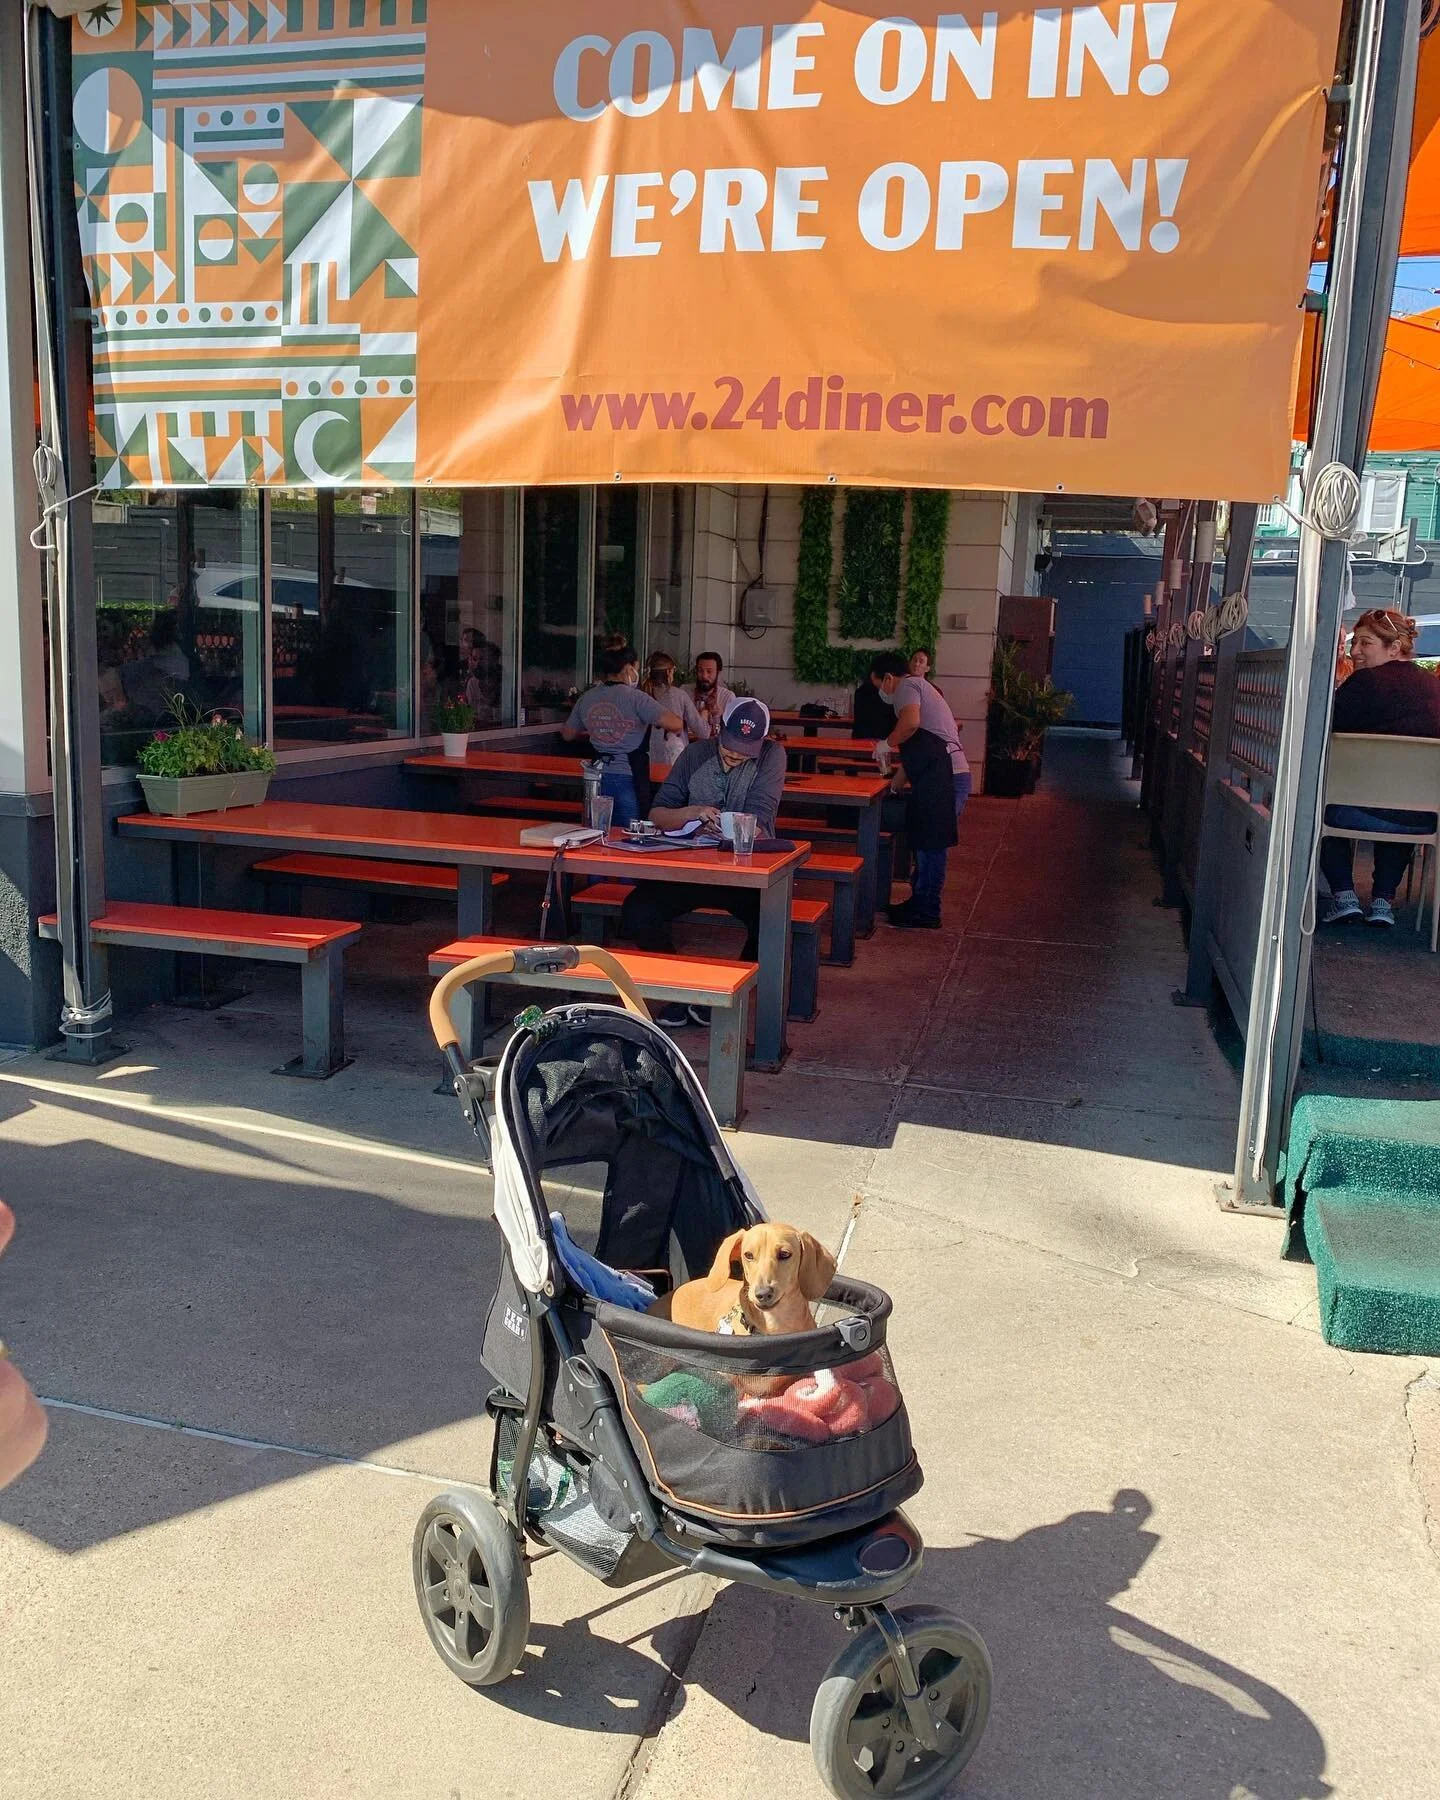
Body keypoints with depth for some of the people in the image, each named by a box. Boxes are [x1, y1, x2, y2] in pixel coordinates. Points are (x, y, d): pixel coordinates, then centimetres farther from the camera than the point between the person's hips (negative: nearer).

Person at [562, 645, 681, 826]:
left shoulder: (586, 698, 5)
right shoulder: (634, 697, -12)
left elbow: (567, 734, 17)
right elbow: (675, 724, -19)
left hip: (597, 779, 5)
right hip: (629, 779, -5)